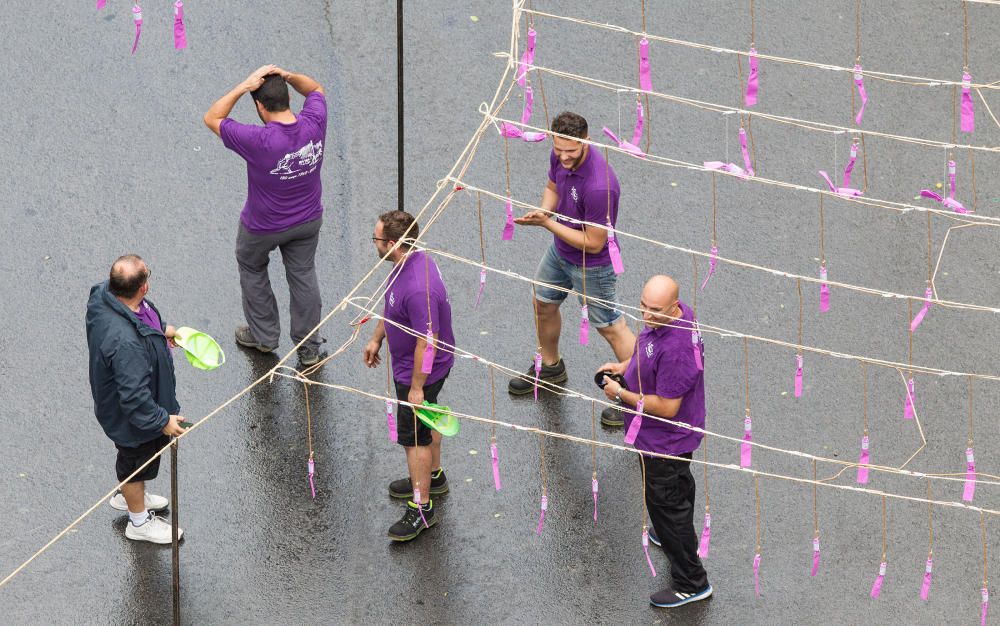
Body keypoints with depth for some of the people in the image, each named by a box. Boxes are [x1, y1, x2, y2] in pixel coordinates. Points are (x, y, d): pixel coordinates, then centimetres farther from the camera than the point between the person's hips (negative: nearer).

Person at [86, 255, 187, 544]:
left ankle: (128, 496, 60)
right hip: (132, 418, -8)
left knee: (133, 458, 33)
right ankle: (139, 520, 45)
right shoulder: (125, 341, -47)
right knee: (137, 458, 19)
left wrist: (160, 330, 18)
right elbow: (134, 397, -37)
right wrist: (162, 421, -23)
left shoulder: (104, 294, -20)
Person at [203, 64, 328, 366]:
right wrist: (288, 76, -19)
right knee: (303, 275, 22)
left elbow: (212, 118, -25)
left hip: (263, 226, -4)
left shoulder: (259, 141, -37)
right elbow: (315, 89, 0)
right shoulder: (314, 125, -24)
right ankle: (309, 347, 34)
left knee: (252, 271, 25)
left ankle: (264, 335, 40)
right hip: (308, 221, 4)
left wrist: (244, 86, -30)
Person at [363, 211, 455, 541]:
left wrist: (417, 387, -23)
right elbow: (391, 306, 12)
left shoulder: (418, 289, -38)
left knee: (413, 436, 3)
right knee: (427, 421, 28)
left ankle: (421, 508, 15)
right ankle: (433, 476, 49)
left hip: (418, 371, -10)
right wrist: (376, 339, 21)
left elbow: (427, 342, -32)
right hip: (409, 364, 10)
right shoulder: (410, 260, -7)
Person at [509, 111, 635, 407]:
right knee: (543, 305, 27)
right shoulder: (560, 156, -16)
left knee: (610, 328, 5)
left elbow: (593, 243, -31)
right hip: (559, 252, 9)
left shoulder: (599, 187, -40)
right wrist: (543, 211, -15)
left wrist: (547, 224, -27)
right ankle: (550, 367, 53)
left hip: (591, 266, -9)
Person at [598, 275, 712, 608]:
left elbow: (667, 407, -33)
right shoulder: (669, 315, -11)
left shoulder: (676, 348, -41)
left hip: (665, 440, -10)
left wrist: (622, 394, -22)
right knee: (679, 484, 32)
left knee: (666, 503, 7)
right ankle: (679, 538, 59)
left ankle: (691, 583, 21)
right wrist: (625, 366, 0)